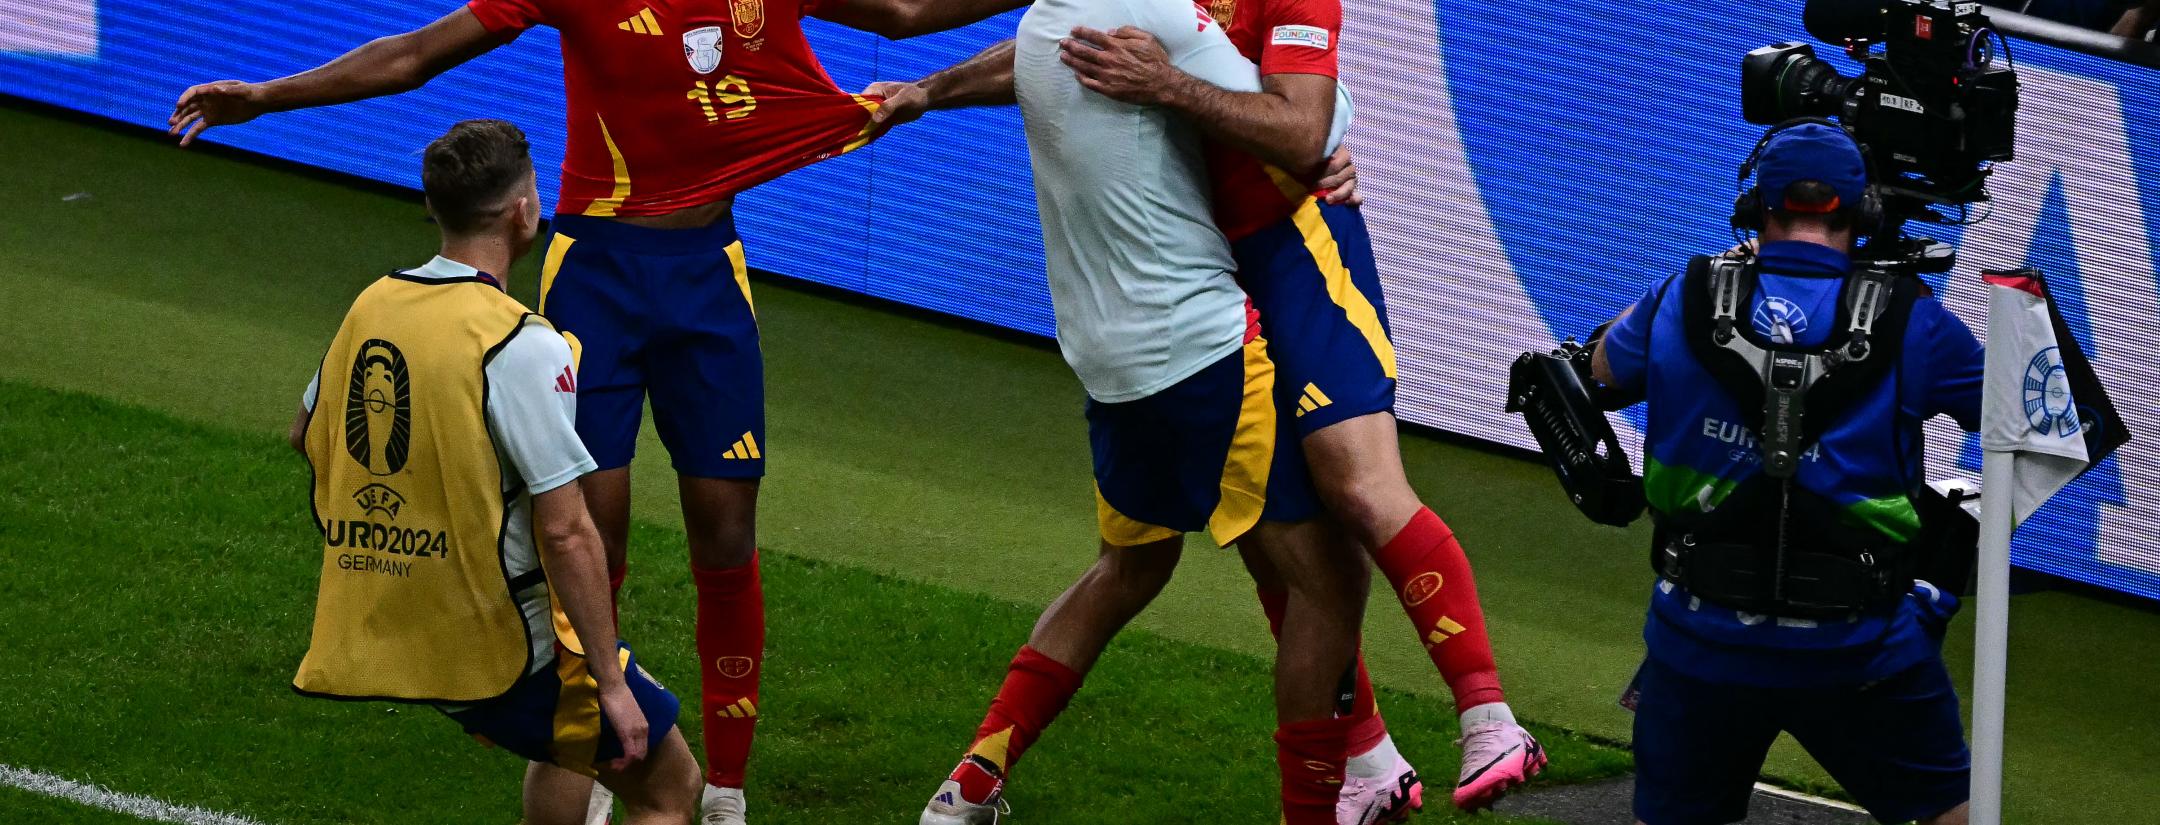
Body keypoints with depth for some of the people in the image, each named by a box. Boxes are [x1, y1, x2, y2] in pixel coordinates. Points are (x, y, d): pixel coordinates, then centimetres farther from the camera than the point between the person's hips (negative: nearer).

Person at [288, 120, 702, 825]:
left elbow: (306, 435, 19)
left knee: (566, 751, 31)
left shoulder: (370, 307, 1)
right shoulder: (523, 346, -21)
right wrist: (611, 683, -16)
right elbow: (565, 532, -22)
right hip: (505, 647, -8)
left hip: (386, 632, 8)